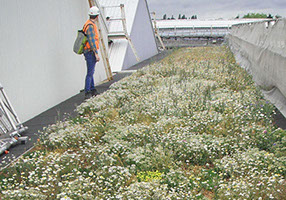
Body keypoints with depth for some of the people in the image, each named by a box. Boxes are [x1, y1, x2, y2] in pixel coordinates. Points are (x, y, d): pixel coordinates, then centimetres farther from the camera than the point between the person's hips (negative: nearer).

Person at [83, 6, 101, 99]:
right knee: (90, 73, -9)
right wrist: (96, 54, -23)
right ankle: (87, 93, -8)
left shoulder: (88, 24, 15)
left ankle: (93, 90, 26)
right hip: (91, 52, -10)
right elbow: (91, 41, -23)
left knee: (91, 72, 16)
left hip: (88, 52, 10)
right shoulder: (90, 26, -17)